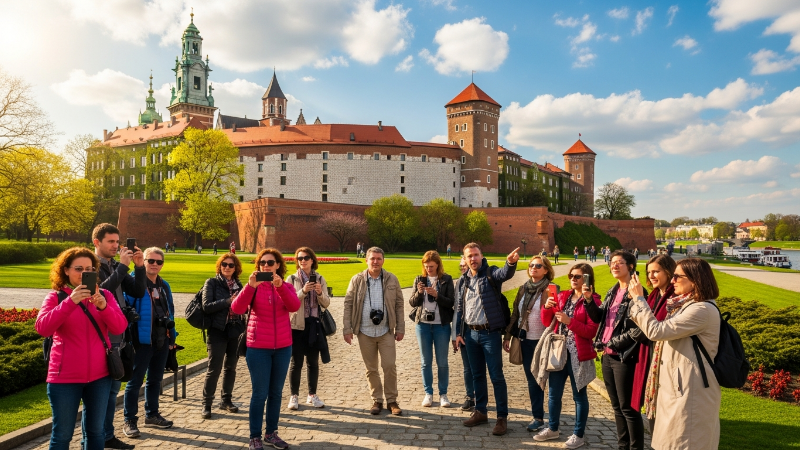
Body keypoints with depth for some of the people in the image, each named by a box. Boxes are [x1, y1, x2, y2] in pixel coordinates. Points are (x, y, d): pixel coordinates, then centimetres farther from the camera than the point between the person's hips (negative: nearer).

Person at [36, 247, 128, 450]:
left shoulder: (104, 295, 3)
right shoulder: (55, 297, -3)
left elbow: (120, 327, -9)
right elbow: (42, 328, -20)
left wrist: (103, 306, -27)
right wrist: (70, 301, -31)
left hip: (99, 375, 3)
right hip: (65, 377, -2)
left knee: (96, 431, 13)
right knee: (62, 434, 6)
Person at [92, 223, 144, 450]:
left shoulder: (116, 267, 11)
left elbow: (138, 292, 7)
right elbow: (101, 291, -25)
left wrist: (139, 267, -6)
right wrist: (123, 266, -23)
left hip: (117, 338, 7)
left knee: (112, 389, 16)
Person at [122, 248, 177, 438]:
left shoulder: (164, 285, 12)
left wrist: (172, 337, 16)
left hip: (161, 340, 7)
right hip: (143, 340, -7)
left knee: (155, 379, 17)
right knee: (135, 380, 2)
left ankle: (152, 415, 30)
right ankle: (129, 421, 12)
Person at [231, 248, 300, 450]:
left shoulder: (286, 286, 3)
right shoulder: (254, 287, -3)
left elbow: (294, 307, -17)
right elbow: (236, 309, -18)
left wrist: (280, 286, -30)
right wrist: (250, 286, -30)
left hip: (283, 347, 3)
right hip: (258, 347, -3)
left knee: (276, 392, 12)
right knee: (260, 393, 1)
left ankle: (271, 433, 24)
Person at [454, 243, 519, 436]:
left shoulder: (491, 273, -7)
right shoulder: (463, 281, 9)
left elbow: (505, 274, -31)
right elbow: (459, 309, 14)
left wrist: (511, 263, -53)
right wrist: (459, 333, 9)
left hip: (490, 333, -5)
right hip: (471, 333, 5)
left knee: (496, 376, 0)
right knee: (477, 375, 15)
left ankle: (502, 417, 11)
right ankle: (480, 412, 28)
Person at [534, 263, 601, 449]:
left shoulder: (592, 301, -8)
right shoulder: (562, 296, 8)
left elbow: (592, 331, -15)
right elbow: (547, 322, 10)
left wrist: (569, 321, -22)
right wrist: (547, 307, -9)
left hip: (578, 355, -6)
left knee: (579, 395, 7)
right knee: (553, 393, 14)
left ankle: (578, 435, 20)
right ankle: (552, 428, 30)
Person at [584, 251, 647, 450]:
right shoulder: (612, 291, 13)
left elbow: (638, 328, -18)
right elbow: (599, 317, 11)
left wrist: (614, 342, -13)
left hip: (624, 357, -8)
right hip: (608, 355, 8)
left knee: (628, 407, 0)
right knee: (617, 406, 17)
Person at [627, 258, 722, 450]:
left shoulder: (702, 310, -20)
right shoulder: (685, 305, 12)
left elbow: (655, 331, -23)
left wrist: (639, 298, -13)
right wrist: (637, 300, 5)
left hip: (690, 391, -10)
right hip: (676, 386, 10)